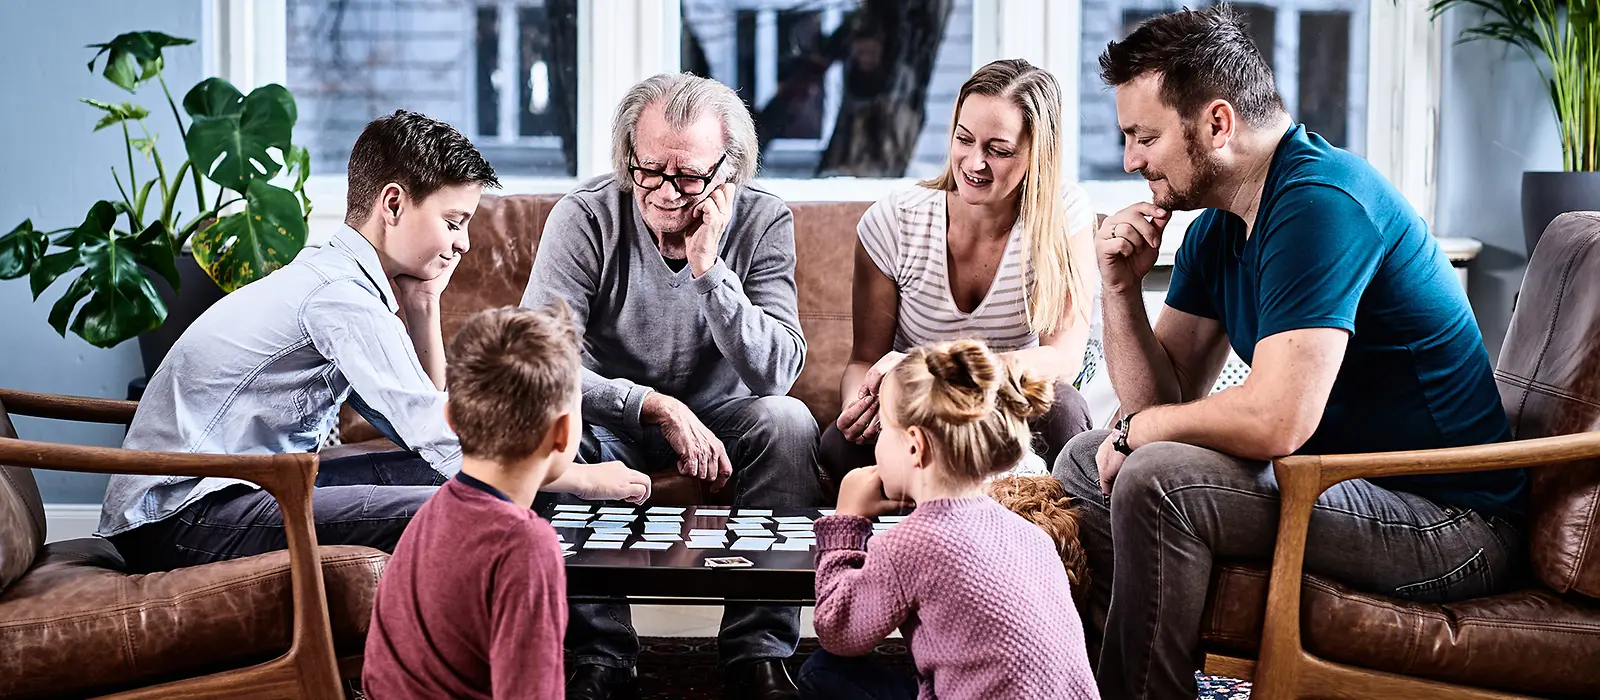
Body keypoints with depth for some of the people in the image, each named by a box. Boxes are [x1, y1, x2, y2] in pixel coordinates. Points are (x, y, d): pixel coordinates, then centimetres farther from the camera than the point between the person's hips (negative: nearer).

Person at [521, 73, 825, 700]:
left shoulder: (763, 222, -13)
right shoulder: (585, 217, -16)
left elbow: (777, 373, -22)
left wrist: (708, 268, -32)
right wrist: (657, 407, -36)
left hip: (718, 416, 1)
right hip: (611, 419, -1)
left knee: (788, 420, -29)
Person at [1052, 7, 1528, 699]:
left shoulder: (1319, 201, -22)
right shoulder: (1218, 226, 8)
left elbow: (1275, 421, -30)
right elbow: (1164, 398, 9)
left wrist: (1139, 430, -13)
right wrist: (1121, 289, -7)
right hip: (1336, 478, 10)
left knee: (1156, 480, -26)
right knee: (1086, 462, 12)